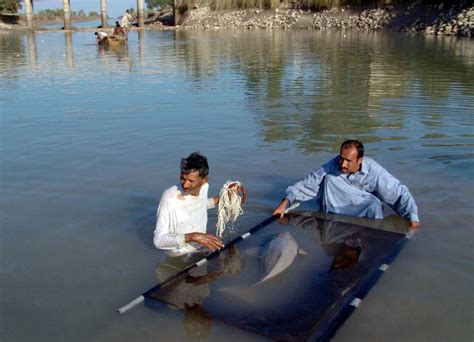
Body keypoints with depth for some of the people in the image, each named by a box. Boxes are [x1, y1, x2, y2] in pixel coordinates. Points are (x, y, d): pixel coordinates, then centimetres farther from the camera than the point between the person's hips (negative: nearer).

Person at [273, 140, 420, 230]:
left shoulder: (373, 170, -25)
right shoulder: (334, 165, -21)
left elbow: (400, 193, -24)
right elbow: (309, 184, -20)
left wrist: (413, 218, -35)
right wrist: (285, 201, -29)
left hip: (367, 210, -1)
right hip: (336, 208, 1)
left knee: (374, 206, -36)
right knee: (329, 178, -26)